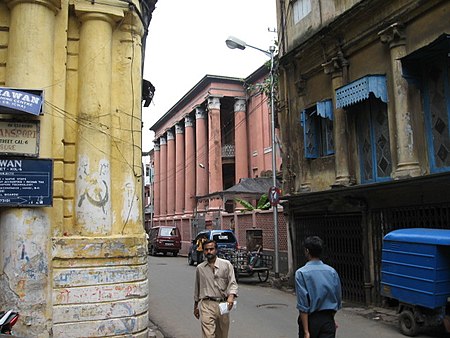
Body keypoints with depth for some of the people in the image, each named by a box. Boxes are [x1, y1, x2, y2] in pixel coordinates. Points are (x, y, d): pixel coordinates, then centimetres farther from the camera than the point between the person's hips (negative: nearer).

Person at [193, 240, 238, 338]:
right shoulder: (200, 268, 9)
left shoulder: (226, 264, 2)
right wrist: (195, 306, 23)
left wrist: (231, 296, -21)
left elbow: (233, 283, -3)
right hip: (206, 305, 0)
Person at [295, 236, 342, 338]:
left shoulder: (301, 273, -12)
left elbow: (303, 304, -15)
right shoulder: (332, 271, 1)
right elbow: (338, 299, 10)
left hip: (311, 319, -3)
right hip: (328, 319, 3)